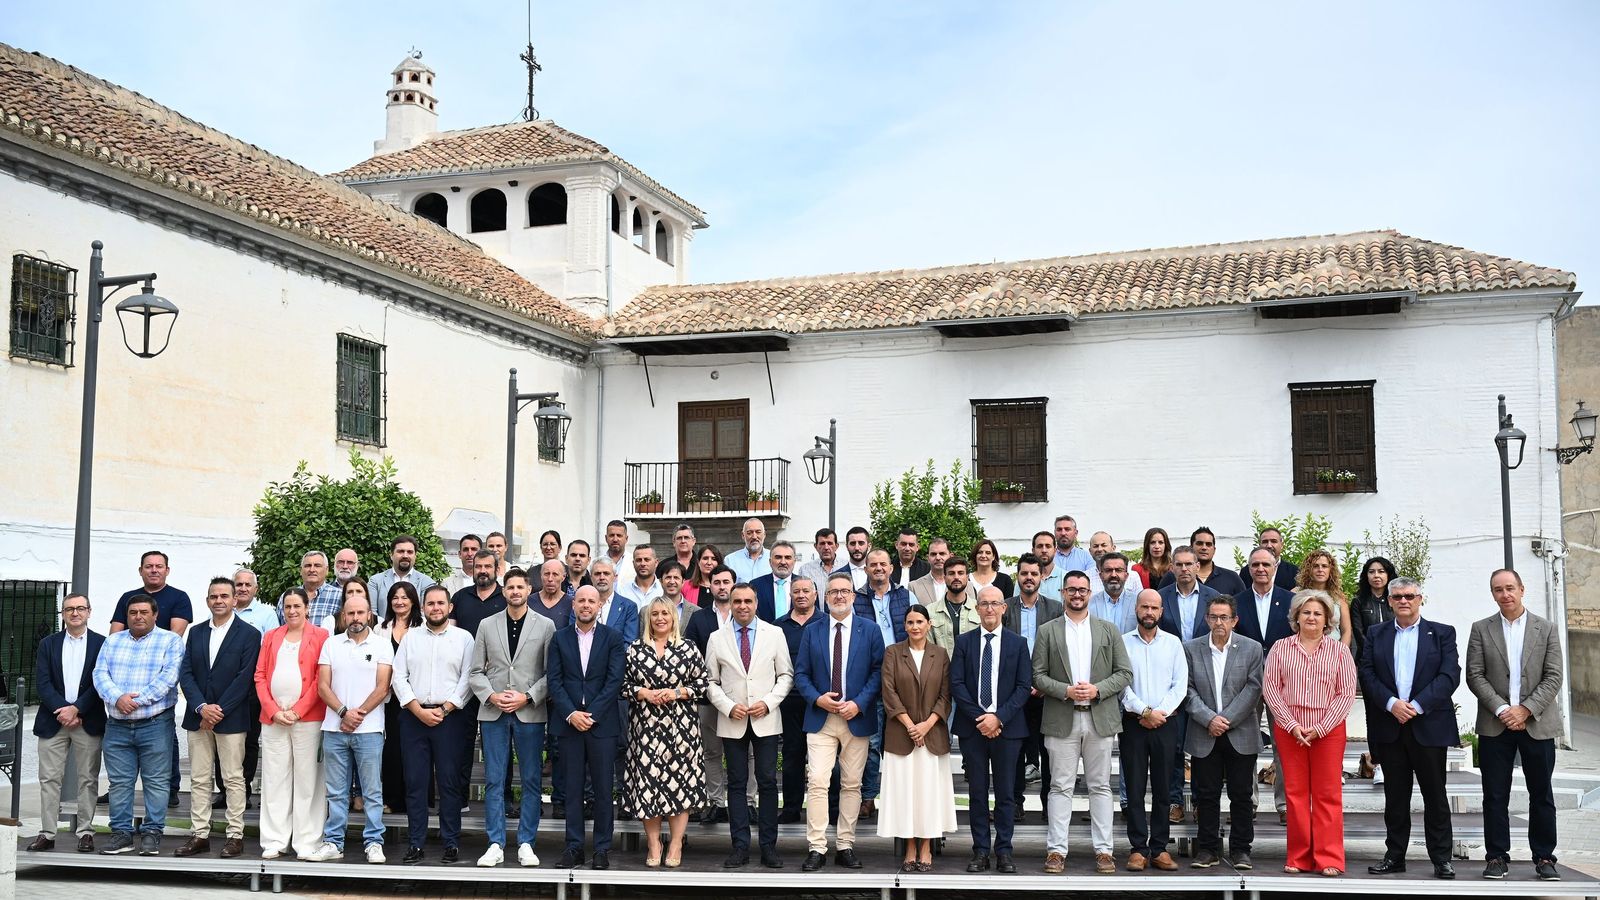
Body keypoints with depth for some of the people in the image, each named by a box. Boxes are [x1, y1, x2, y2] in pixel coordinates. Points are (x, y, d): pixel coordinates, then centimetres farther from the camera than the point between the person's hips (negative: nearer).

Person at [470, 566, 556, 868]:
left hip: (530, 713, -1)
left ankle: (526, 844, 11)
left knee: (531, 781, 3)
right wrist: (490, 696, -8)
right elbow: (475, 671, 8)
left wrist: (528, 697, -11)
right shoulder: (487, 625, 9)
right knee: (494, 781, 3)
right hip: (493, 713, 1)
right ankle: (496, 845, 8)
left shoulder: (545, 626, 4)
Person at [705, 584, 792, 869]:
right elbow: (711, 682, 7)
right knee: (737, 783, 4)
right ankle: (740, 847, 8)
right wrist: (729, 707, -8)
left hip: (766, 720, 0)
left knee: (768, 782, -1)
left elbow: (786, 675, 5)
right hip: (732, 722, 1)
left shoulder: (774, 634, 4)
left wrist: (768, 702, -8)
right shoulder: (717, 639, 5)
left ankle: (769, 847, 5)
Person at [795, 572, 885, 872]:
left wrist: (859, 703, -12)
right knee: (817, 782, -8)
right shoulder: (812, 631, 7)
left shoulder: (871, 630, 4)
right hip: (820, 718, 0)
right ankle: (816, 848, -5)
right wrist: (817, 699, -10)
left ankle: (845, 846, 13)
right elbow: (801, 673, 6)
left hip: (857, 718, 0)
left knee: (852, 785, 5)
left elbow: (878, 671, -1)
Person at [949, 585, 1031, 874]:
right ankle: (981, 851, 10)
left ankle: (1004, 852, 9)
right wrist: (980, 718, -10)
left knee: (1006, 793, 3)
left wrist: (999, 718, -12)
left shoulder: (1018, 643, 5)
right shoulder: (964, 642, 6)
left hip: (1007, 727, -1)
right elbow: (956, 684, 0)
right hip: (972, 727, 1)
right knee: (977, 793, 5)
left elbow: (1024, 686, -1)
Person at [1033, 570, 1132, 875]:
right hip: (1061, 720, -1)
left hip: (1100, 718, 1)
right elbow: (1038, 676, 2)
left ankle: (1103, 850, 10)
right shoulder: (1047, 631, 6)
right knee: (1061, 787, 1)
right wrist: (1066, 690, -13)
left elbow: (1125, 673, 5)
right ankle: (1056, 850, 4)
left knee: (1100, 786, 5)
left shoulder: (1108, 630, 9)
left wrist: (1097, 689, -10)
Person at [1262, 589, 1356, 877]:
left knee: (1327, 793, -1)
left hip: (1328, 731, -1)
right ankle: (1299, 858, 9)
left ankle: (1329, 859, 4)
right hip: (1289, 729, 1)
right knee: (1295, 792, 3)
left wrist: (1320, 728, -9)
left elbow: (1347, 693, 0)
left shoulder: (1339, 651, 4)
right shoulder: (1280, 648, 6)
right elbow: (1270, 687, 2)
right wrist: (1292, 724, -8)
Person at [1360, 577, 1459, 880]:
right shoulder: (1376, 635, 11)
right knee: (1395, 795, 8)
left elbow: (1449, 675, -5)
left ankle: (1441, 858, 8)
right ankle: (1394, 856, 13)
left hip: (1429, 725, -2)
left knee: (1435, 795, 2)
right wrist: (1392, 704, -13)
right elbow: (1367, 674, 2)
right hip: (1389, 726, 2)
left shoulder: (1442, 633, 5)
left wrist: (1417, 705, -14)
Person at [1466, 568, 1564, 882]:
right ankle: (1497, 857, 9)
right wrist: (1502, 709, -13)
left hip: (1537, 724, 0)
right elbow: (1474, 676, -1)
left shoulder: (1547, 629, 4)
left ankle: (1544, 857, 14)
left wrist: (1526, 710, -12)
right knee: (1495, 795, 2)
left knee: (1541, 795, 6)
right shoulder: (1481, 629, 4)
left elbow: (1553, 677, -2)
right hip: (1495, 725, 0)